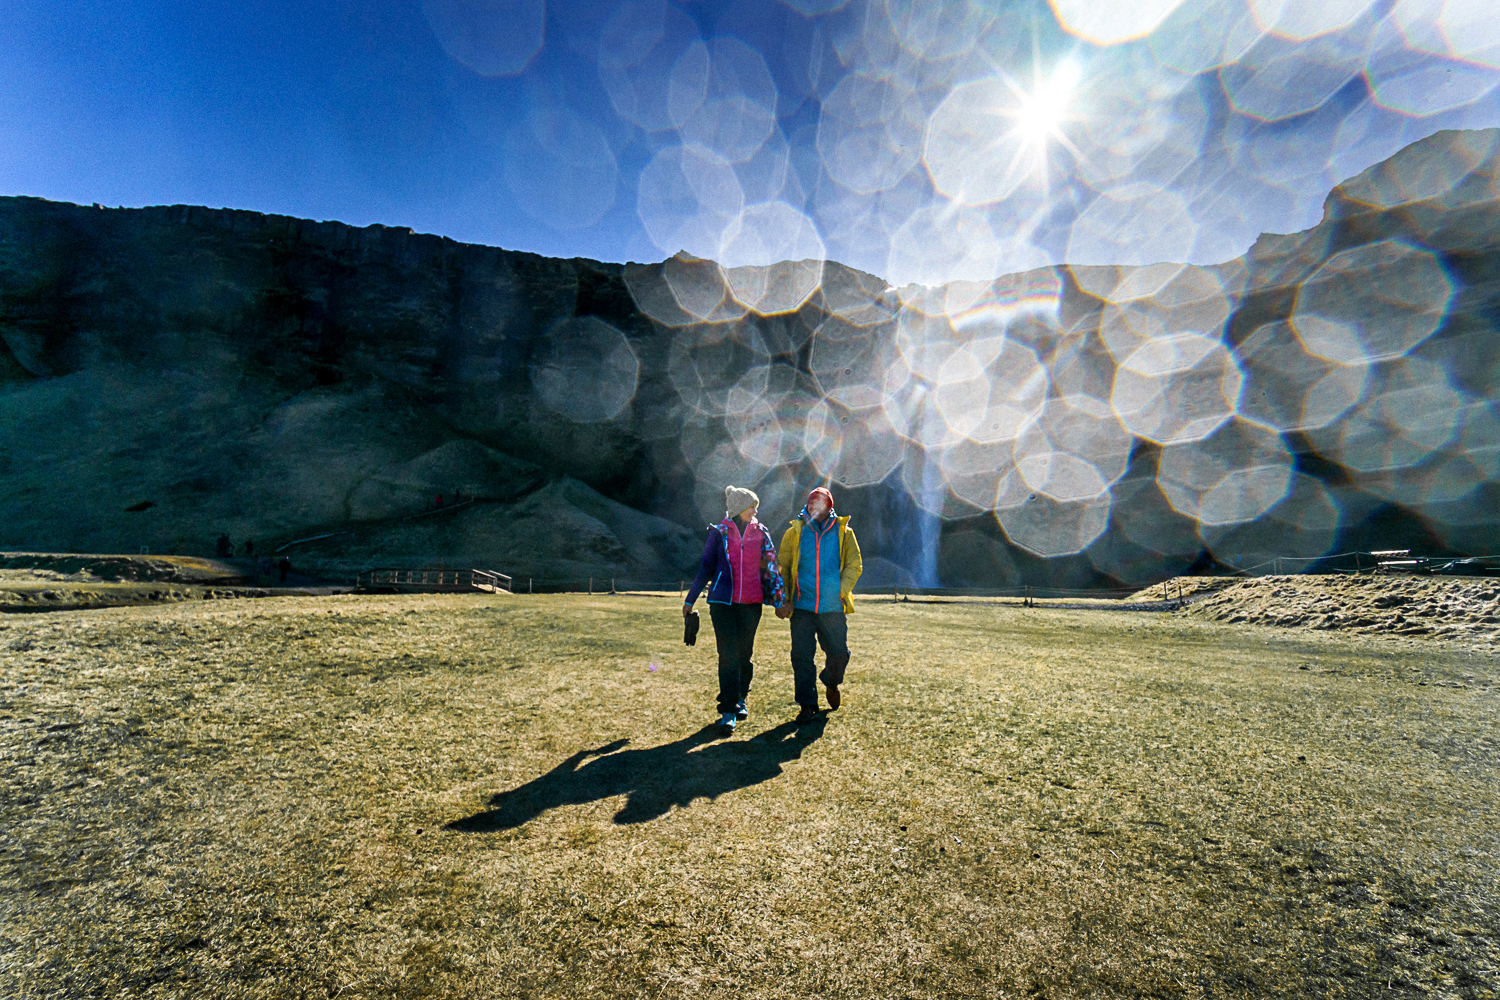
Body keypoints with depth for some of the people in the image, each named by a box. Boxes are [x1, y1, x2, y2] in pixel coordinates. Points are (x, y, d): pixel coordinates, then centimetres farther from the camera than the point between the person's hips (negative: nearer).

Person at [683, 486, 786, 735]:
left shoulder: (760, 533, 7)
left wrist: (779, 597, 5)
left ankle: (740, 700, 30)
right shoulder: (719, 533, 1)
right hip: (723, 602, -2)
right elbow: (705, 568, 5)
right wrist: (690, 600, 6)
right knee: (728, 654, -7)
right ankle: (728, 711, -2)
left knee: (745, 653, 11)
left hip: (751, 603, 2)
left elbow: (770, 565, 10)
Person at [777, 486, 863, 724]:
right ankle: (808, 706, 13)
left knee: (839, 653, 4)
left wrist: (842, 591, -9)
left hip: (833, 607, 0)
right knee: (801, 656, -1)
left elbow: (854, 565, 6)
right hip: (802, 606, 0)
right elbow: (782, 568, 9)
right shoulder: (794, 532, 6)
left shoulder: (843, 533, 6)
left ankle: (831, 684, 37)